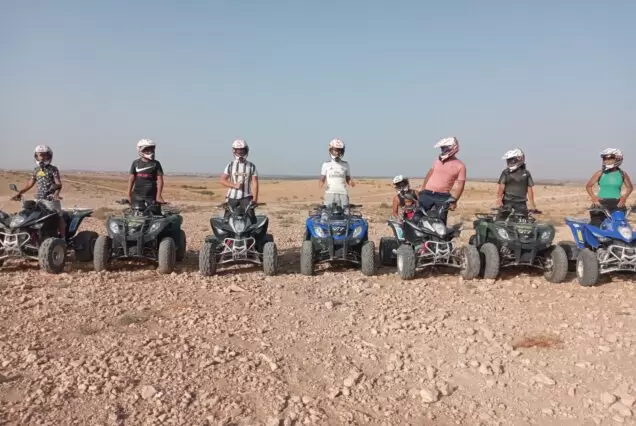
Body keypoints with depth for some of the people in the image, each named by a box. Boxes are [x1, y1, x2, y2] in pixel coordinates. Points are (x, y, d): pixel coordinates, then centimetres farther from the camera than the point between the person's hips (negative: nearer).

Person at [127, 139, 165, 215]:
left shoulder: (156, 164, -1)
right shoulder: (136, 163, 5)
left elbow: (160, 180, -4)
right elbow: (131, 178, 8)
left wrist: (159, 195, -11)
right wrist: (129, 194, 4)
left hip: (152, 195, -2)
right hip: (137, 194, 2)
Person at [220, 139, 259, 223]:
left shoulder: (251, 166, 2)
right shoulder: (230, 165, 6)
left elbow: (255, 183, -3)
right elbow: (222, 180, 5)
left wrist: (255, 199, -14)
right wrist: (234, 185, -11)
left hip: (246, 197, -2)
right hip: (232, 197, 2)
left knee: (251, 218, -11)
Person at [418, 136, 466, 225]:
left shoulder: (460, 166, -5)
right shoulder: (438, 159, 7)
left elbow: (460, 185, -6)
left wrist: (454, 201, -13)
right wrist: (422, 187, 19)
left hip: (443, 197, -3)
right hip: (427, 194, 3)